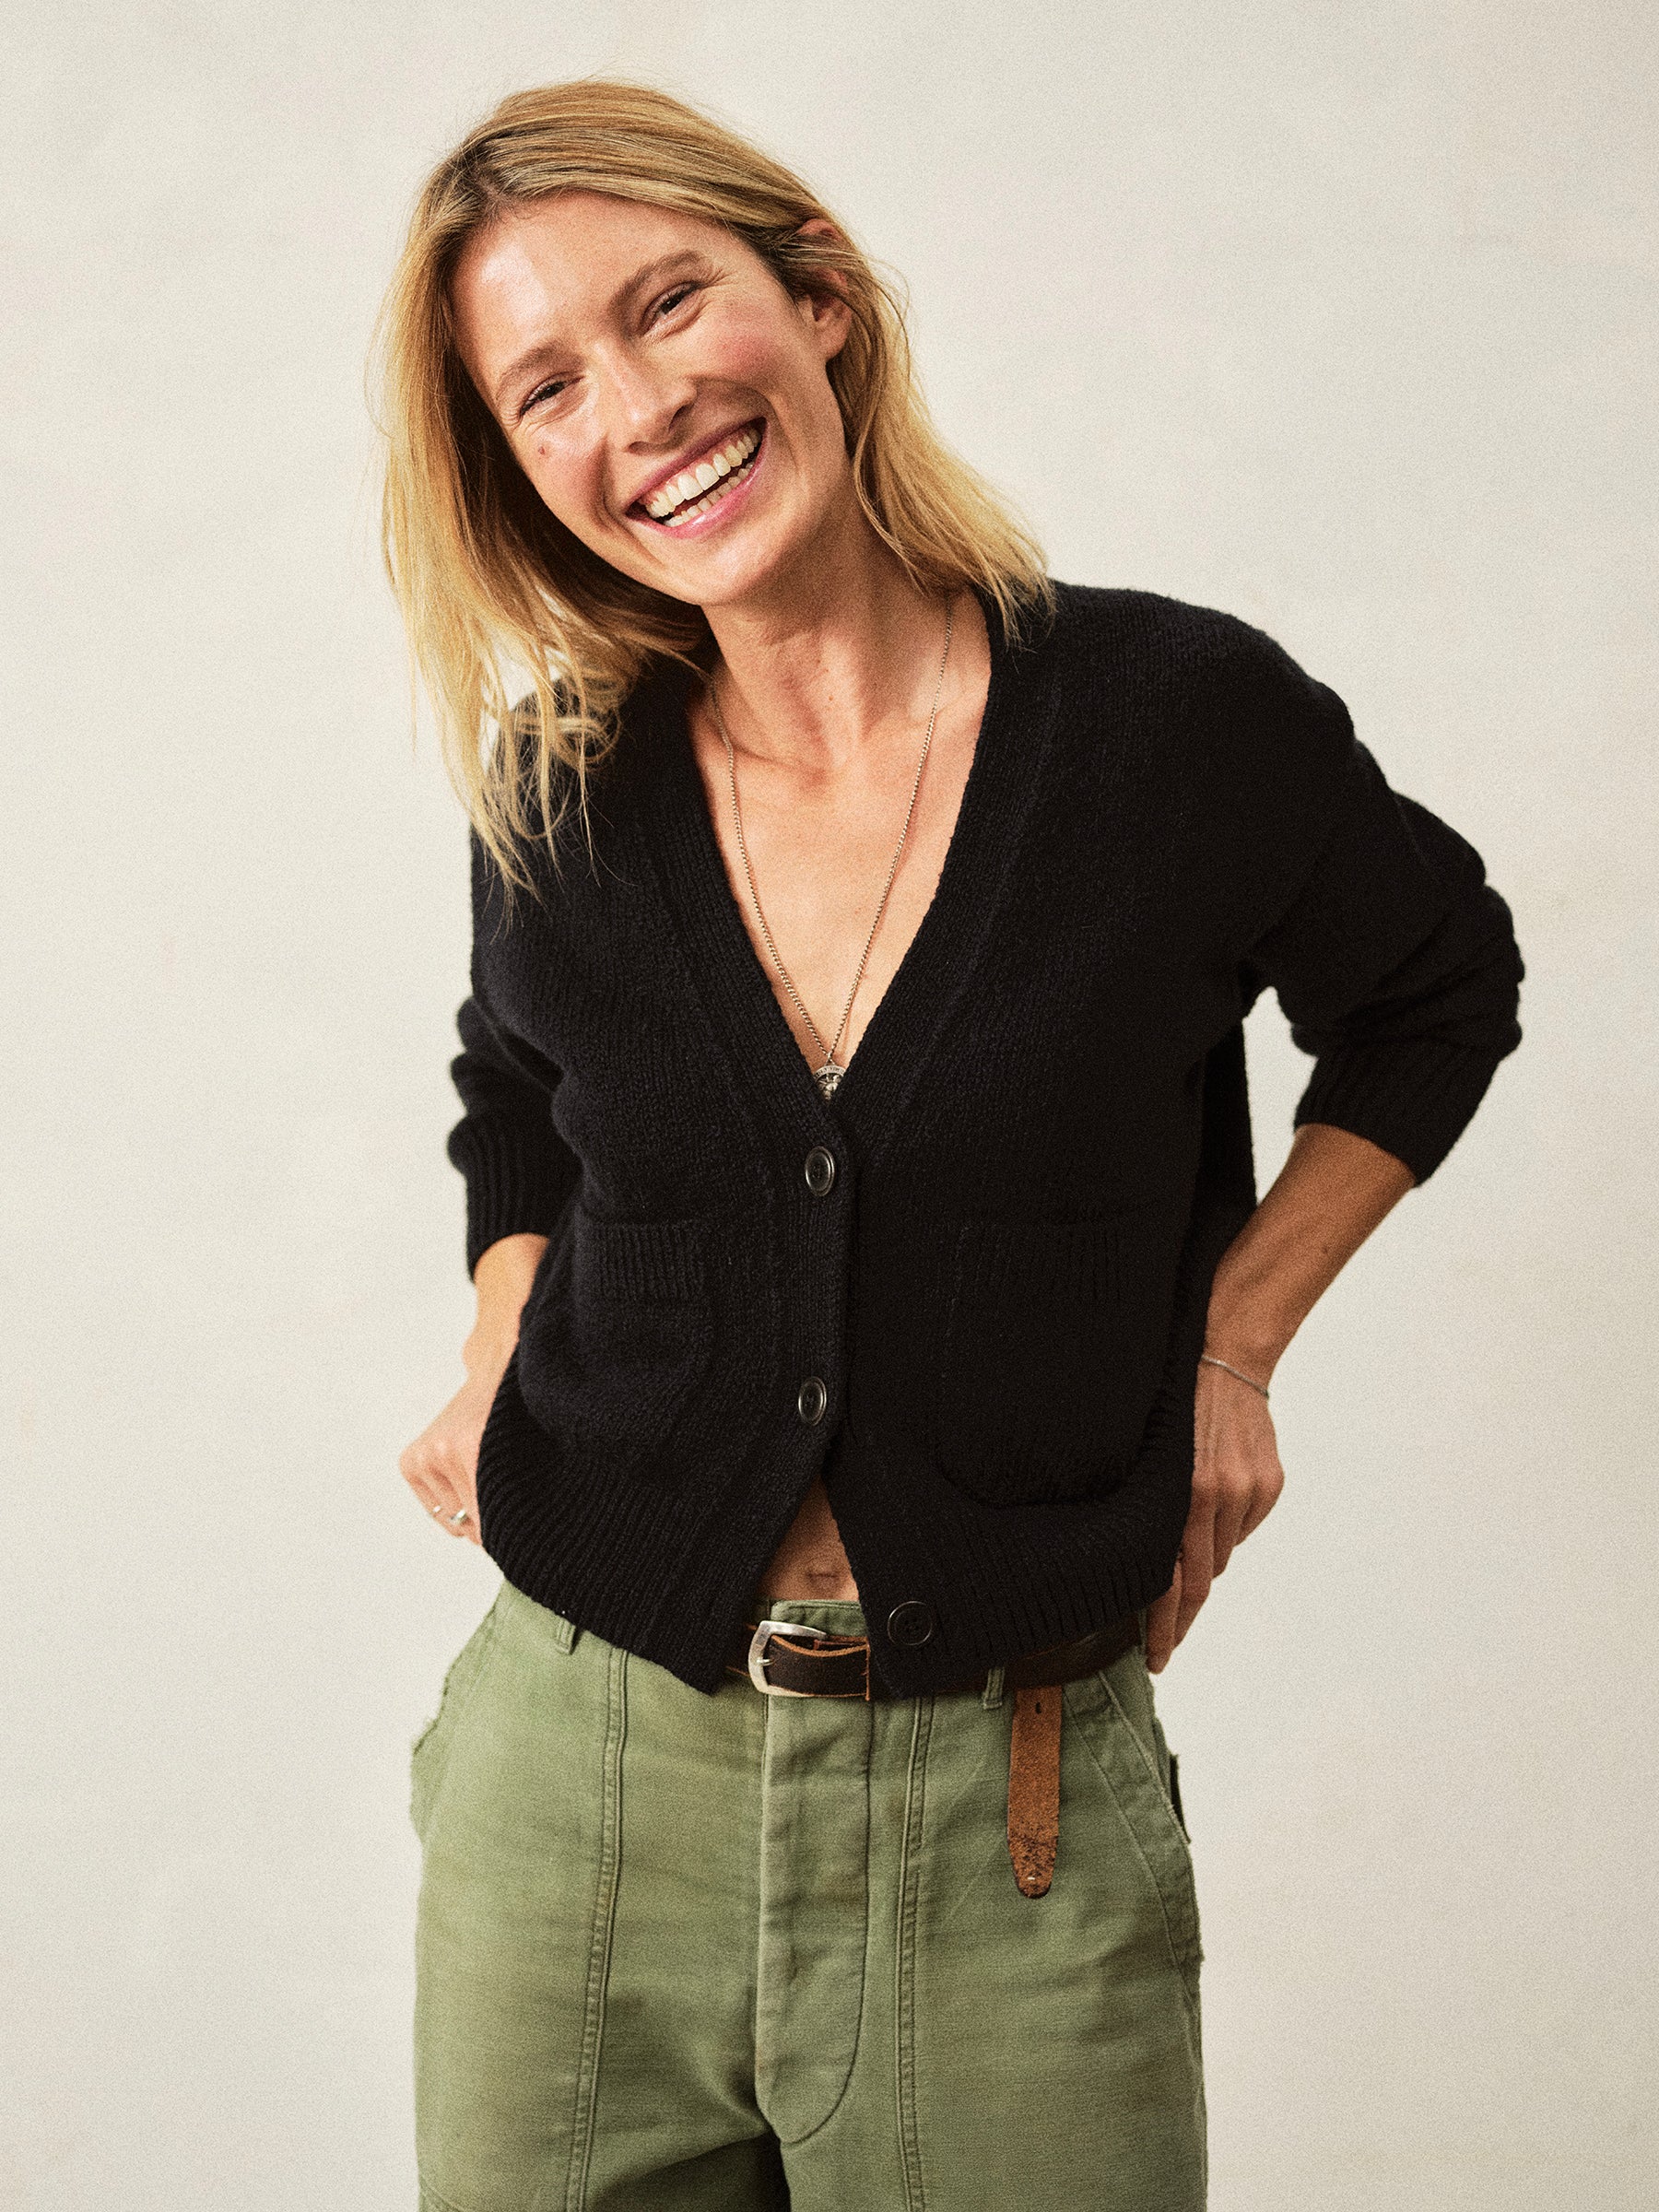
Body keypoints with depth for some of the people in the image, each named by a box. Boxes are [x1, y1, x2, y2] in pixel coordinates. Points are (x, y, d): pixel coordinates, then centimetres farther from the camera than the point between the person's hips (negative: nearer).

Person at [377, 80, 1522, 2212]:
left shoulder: (1181, 717, -9)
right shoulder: (561, 796, -1)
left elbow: (1440, 997, 11)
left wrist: (1227, 1347, 3)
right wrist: (501, 1372, 4)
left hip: (1015, 1825, -2)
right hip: (577, 1789, 2)